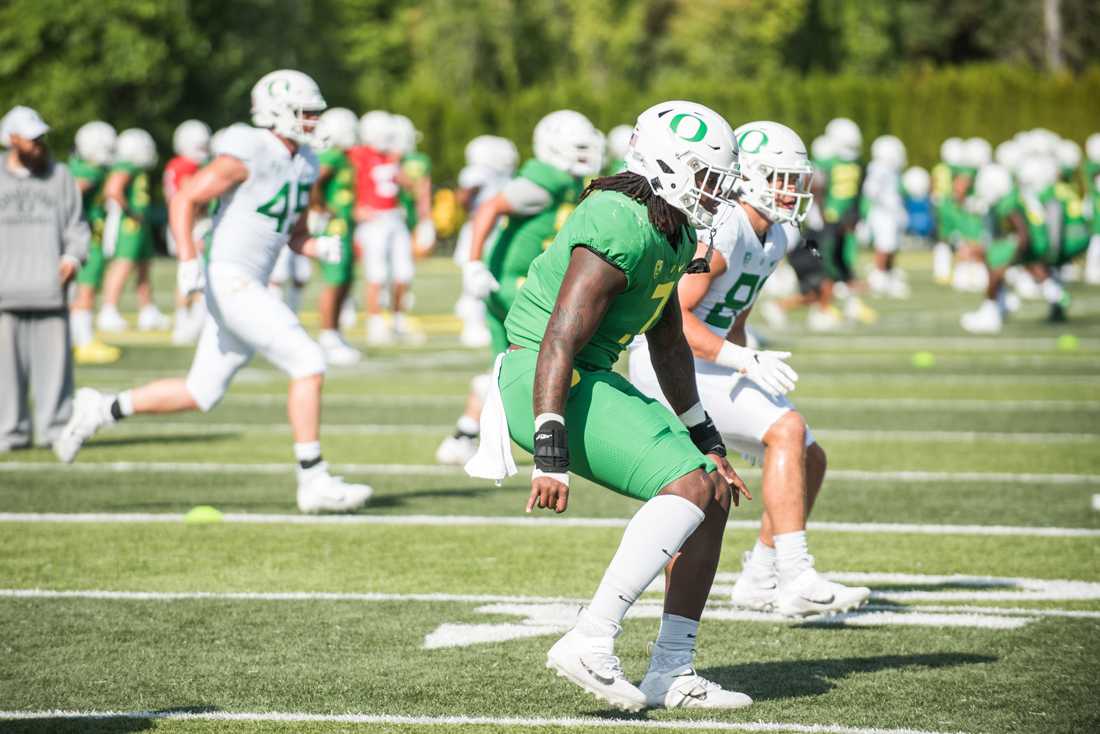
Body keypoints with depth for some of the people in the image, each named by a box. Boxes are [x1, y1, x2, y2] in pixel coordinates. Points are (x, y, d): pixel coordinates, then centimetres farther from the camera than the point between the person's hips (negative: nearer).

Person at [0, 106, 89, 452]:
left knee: (53, 358, -3)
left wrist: (73, 257, -5)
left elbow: (75, 225, 12)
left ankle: (55, 428, 2)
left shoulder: (60, 176, 11)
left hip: (49, 289, 0)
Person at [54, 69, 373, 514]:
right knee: (308, 364, -14)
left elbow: (294, 235, 22)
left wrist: (322, 248, 0)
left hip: (250, 289, 10)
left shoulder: (302, 165, 12)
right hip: (231, 283, -10)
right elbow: (184, 200, -14)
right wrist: (188, 261, -23)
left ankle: (102, 410, 24)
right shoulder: (246, 155, -14)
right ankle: (314, 483, -11)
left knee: (201, 394, 13)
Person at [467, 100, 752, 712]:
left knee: (716, 492, 8)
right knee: (690, 485, -22)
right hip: (551, 384, -10)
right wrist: (551, 455, -32)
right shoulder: (622, 231, -21)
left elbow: (669, 344, 24)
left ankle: (673, 672, 11)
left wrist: (706, 441, 25)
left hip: (594, 382, 10)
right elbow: (559, 343, -27)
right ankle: (591, 644, -25)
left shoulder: (674, 236, 12)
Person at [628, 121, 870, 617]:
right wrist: (746, 362, -30)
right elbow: (670, 316, -26)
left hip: (709, 365, 10)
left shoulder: (778, 236, 10)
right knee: (788, 430, -23)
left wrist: (746, 390, 21)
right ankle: (796, 580, -27)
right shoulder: (719, 233, -20)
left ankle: (759, 580, 20)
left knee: (809, 461, 7)